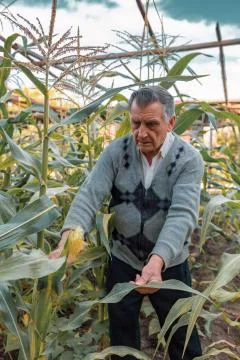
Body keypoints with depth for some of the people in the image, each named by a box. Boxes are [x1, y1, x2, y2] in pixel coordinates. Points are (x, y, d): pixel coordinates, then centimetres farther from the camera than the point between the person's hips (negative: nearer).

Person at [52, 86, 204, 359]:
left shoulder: (189, 159, -16)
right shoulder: (116, 151, -10)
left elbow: (182, 214, -28)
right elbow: (90, 194, -20)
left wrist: (158, 260, -44)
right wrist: (70, 234, -38)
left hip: (169, 264, -1)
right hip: (123, 261, 2)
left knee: (182, 336, 18)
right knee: (121, 335, 21)